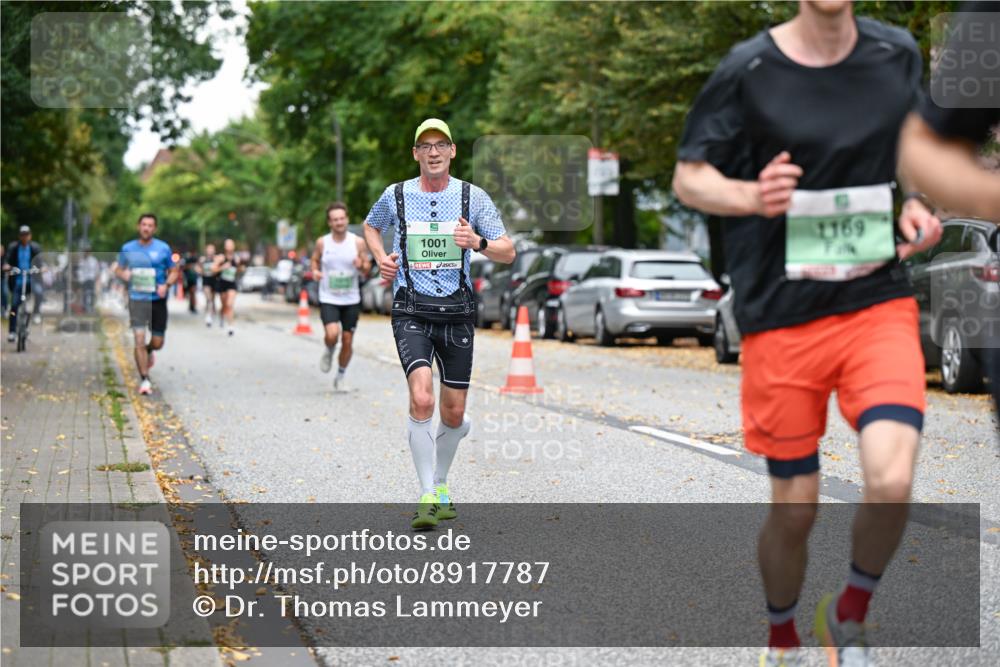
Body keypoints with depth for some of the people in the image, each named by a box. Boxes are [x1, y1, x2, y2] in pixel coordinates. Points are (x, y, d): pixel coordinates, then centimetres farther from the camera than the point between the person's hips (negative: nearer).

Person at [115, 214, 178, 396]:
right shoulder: (128, 249, 4)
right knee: (139, 340, -12)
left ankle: (148, 352, 45)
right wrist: (123, 274, -8)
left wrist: (166, 285, -14)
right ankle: (145, 380, -5)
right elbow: (118, 269, 16)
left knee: (158, 343, 7)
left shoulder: (163, 249, 1)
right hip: (137, 299, 0)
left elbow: (174, 272, 6)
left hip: (158, 300, 0)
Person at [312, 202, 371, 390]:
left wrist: (362, 265, -21)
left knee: (347, 340, 5)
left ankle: (340, 377, 24)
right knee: (332, 334, -22)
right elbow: (315, 260, 15)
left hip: (351, 299, 1)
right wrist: (315, 271, -7)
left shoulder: (358, 242, -3)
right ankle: (329, 352, 14)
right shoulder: (322, 243, -3)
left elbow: (367, 271, 2)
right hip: (328, 299, -1)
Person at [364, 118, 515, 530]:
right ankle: (427, 497, -14)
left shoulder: (473, 197, 2)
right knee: (421, 399, -21)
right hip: (411, 312, -1)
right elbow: (370, 226, 25)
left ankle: (440, 483, 32)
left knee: (454, 413, 5)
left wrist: (478, 243, -18)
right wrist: (380, 258, 6)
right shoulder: (395, 196, 3)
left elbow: (508, 252, 3)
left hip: (457, 312, 1)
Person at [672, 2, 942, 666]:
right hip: (782, 317, -2)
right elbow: (689, 177, 0)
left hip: (879, 304, 2)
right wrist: (751, 195, -21)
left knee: (891, 483, -18)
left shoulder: (897, 54, 3)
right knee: (795, 508, 4)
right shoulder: (748, 69, -7)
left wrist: (917, 210, -1)